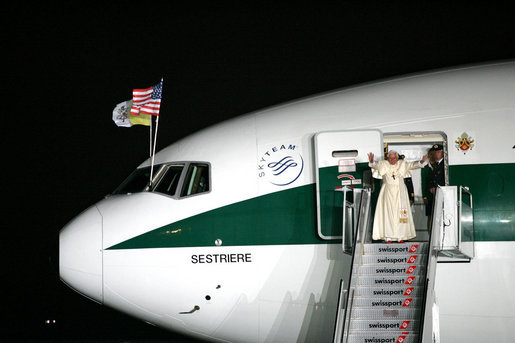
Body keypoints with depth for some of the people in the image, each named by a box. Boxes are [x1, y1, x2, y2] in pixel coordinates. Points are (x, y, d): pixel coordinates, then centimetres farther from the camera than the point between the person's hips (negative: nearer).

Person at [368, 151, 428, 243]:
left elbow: (412, 165, -1)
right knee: (388, 213, -5)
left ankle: (400, 236, 1)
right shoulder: (383, 164, 2)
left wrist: (421, 161, -18)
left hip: (400, 192, 1)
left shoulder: (402, 164, 7)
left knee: (400, 213, -1)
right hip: (388, 192, -1)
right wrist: (371, 161, -35)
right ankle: (388, 237, -5)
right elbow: (376, 165, -13)